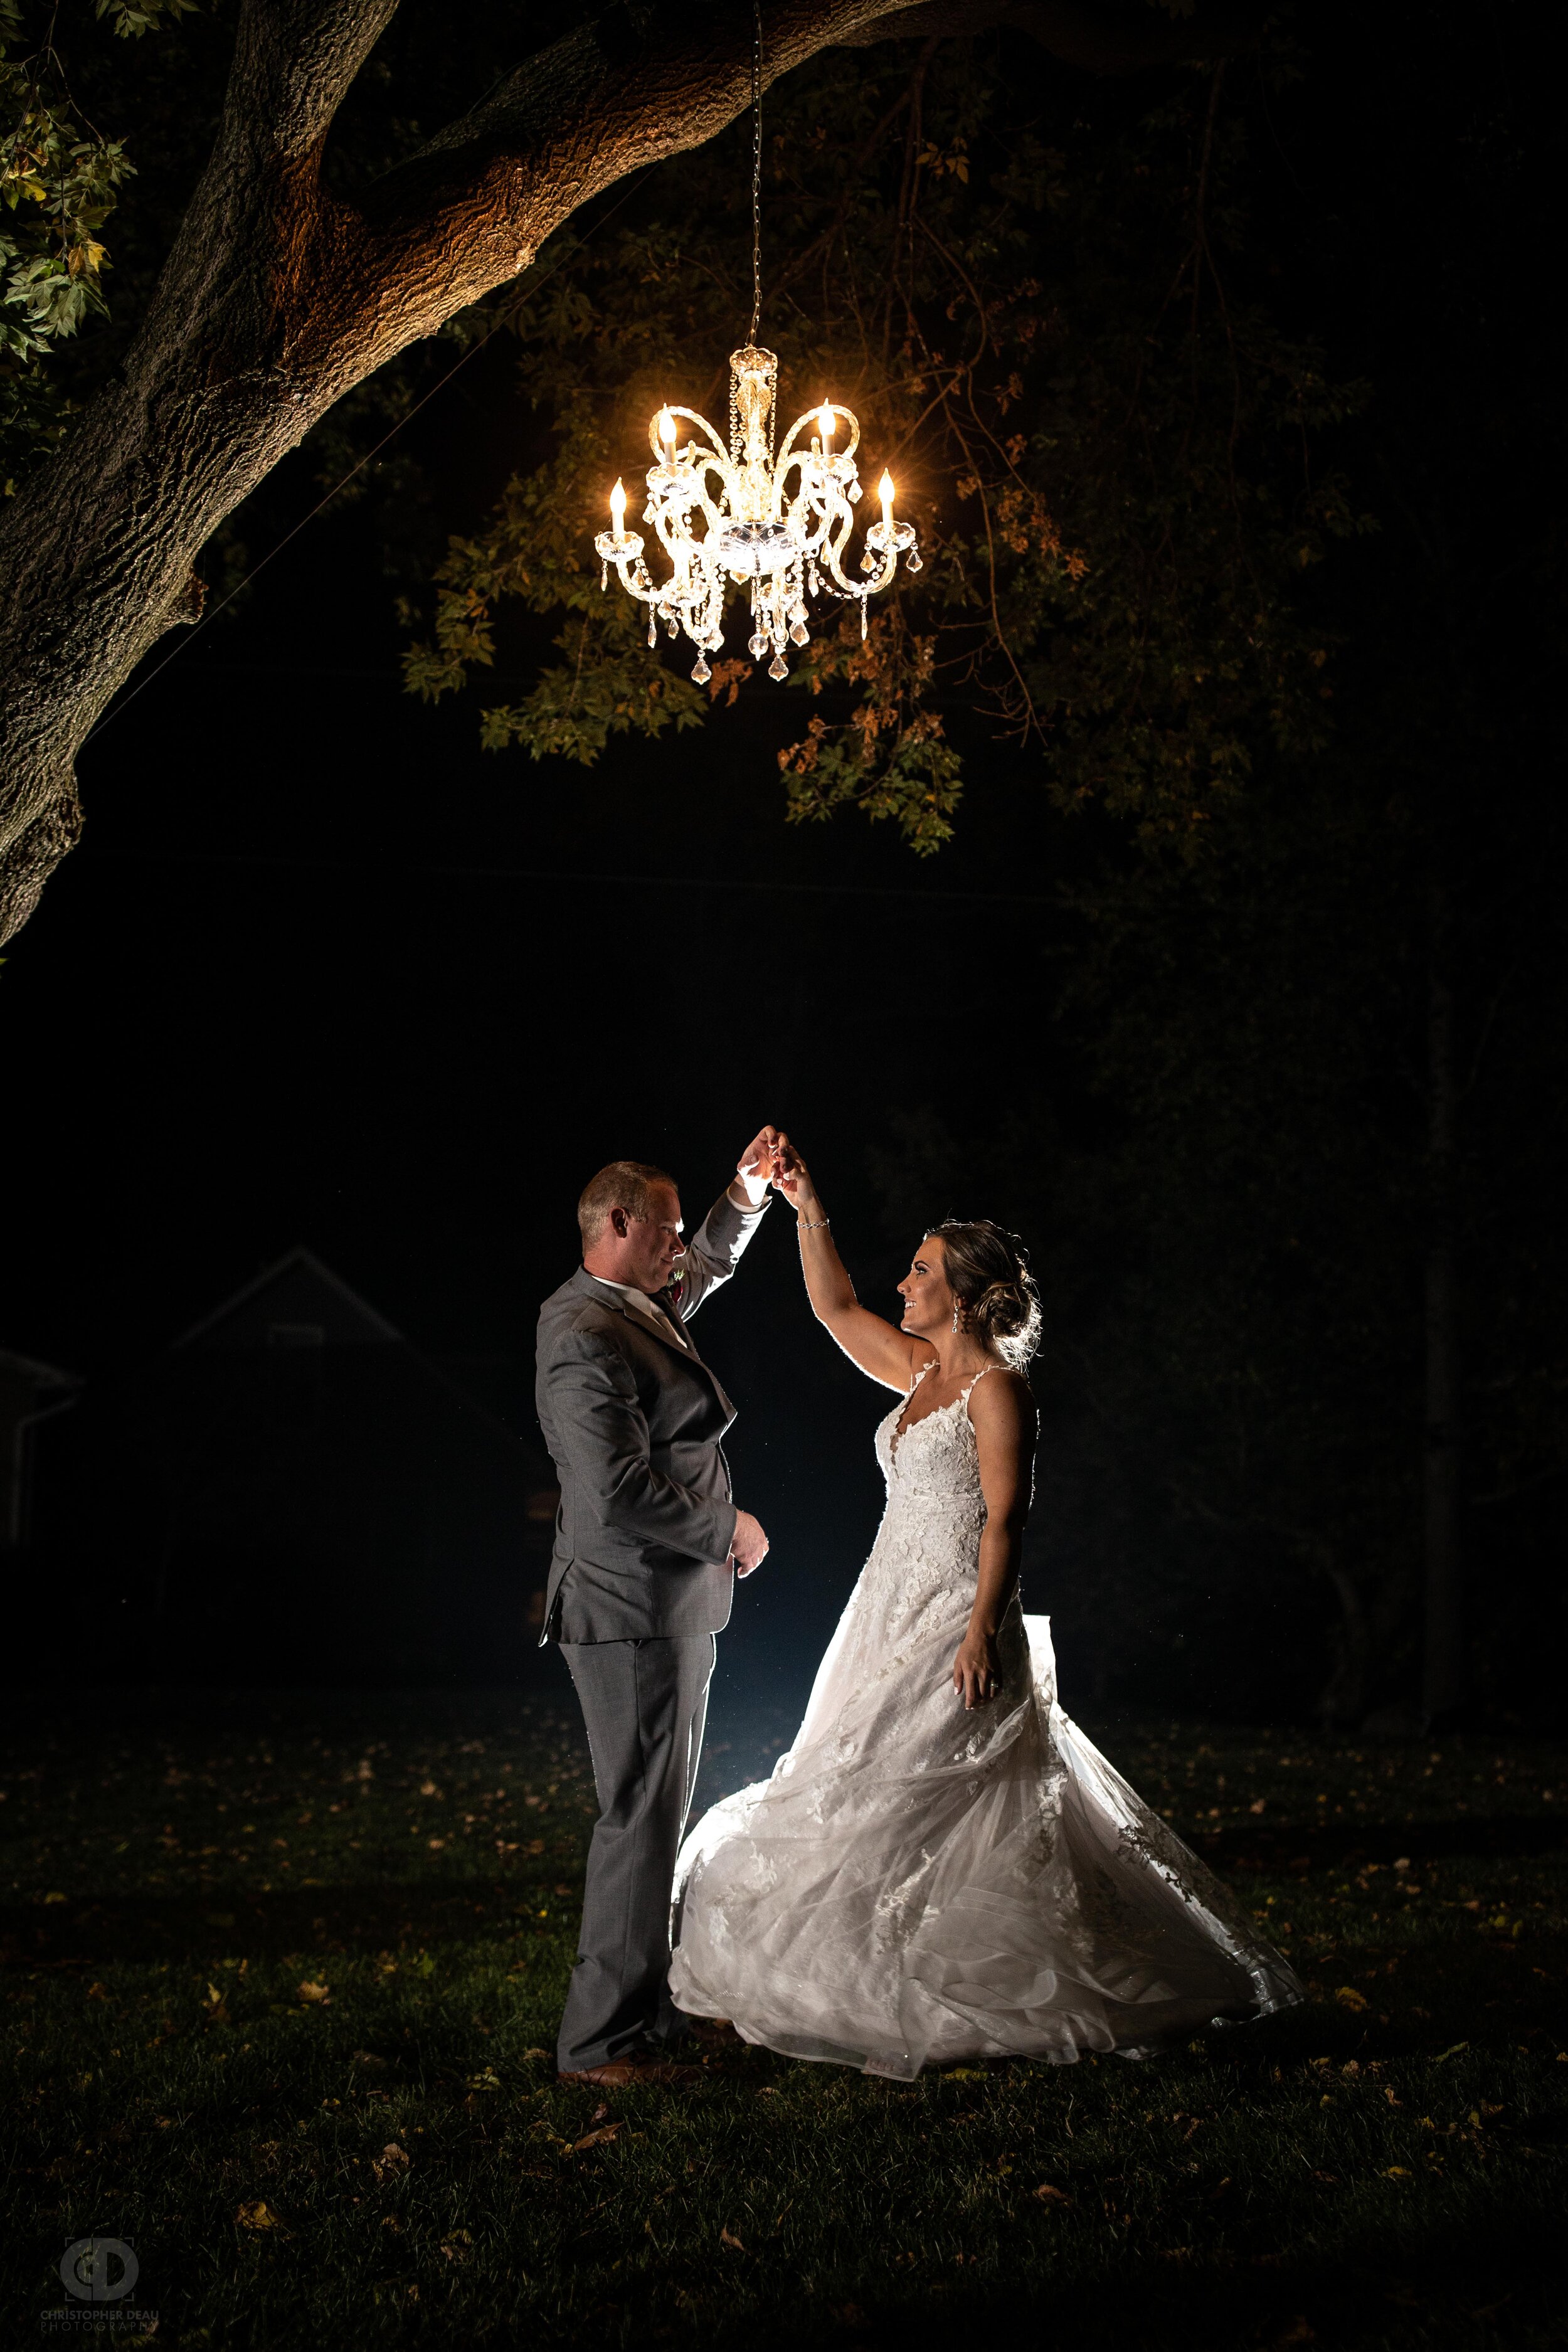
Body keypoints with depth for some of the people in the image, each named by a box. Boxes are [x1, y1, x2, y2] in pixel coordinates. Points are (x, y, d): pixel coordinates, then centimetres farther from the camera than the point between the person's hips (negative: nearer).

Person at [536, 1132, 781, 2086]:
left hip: (671, 1609, 10)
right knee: (641, 1817, -6)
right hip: (632, 1612, -10)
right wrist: (729, 1531, -13)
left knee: (661, 1813, 16)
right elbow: (622, 1493, -25)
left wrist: (747, 1193, 21)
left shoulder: (642, 1307, 11)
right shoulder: (585, 1339, -20)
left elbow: (709, 1268, 34)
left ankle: (647, 2004, 26)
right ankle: (607, 2039, 1)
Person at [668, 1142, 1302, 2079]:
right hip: (894, 1616, 9)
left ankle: (915, 2007, 1)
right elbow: (838, 1308, 20)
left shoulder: (997, 1388, -12)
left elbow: (1004, 1520, -17)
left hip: (956, 1625, -9)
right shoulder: (921, 1371, 12)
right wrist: (810, 1211, 13)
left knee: (902, 1801, -8)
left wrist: (981, 1633, -23)